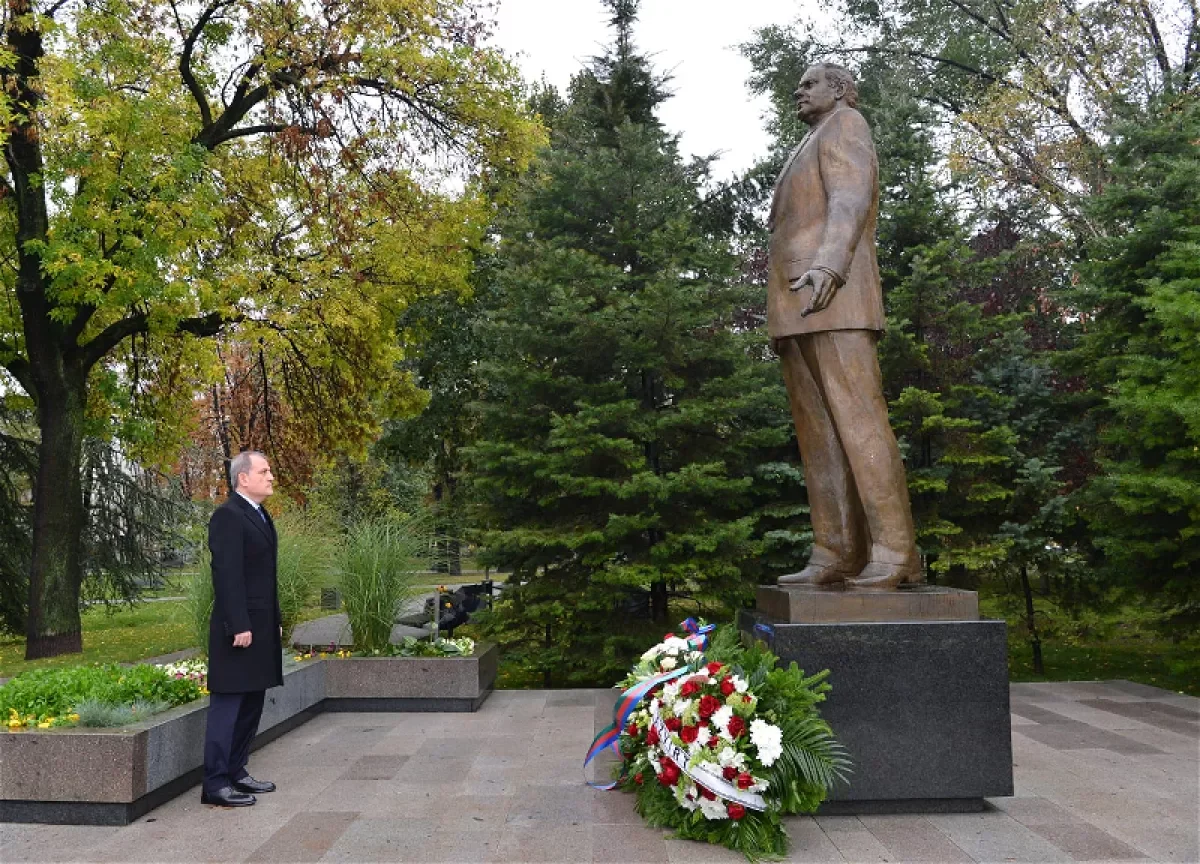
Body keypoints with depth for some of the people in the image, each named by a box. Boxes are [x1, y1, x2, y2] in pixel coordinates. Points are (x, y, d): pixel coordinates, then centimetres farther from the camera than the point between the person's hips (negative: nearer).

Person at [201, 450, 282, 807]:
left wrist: (275, 621, 17)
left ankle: (236, 771, 24)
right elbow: (227, 575, -19)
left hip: (262, 629, 9)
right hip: (239, 630, -9)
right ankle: (215, 783, 4)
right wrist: (239, 626, -22)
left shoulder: (260, 516, 16)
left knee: (251, 704, 14)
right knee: (228, 705, -3)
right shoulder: (228, 516, -13)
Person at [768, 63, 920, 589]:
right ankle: (835, 556, -3)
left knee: (858, 424, -16)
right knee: (818, 436, 0)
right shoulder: (809, 155, 34)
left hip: (833, 302, -9)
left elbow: (851, 200, -11)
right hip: (798, 313, 9)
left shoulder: (846, 124, 9)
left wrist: (828, 266, -28)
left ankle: (895, 554, -16)